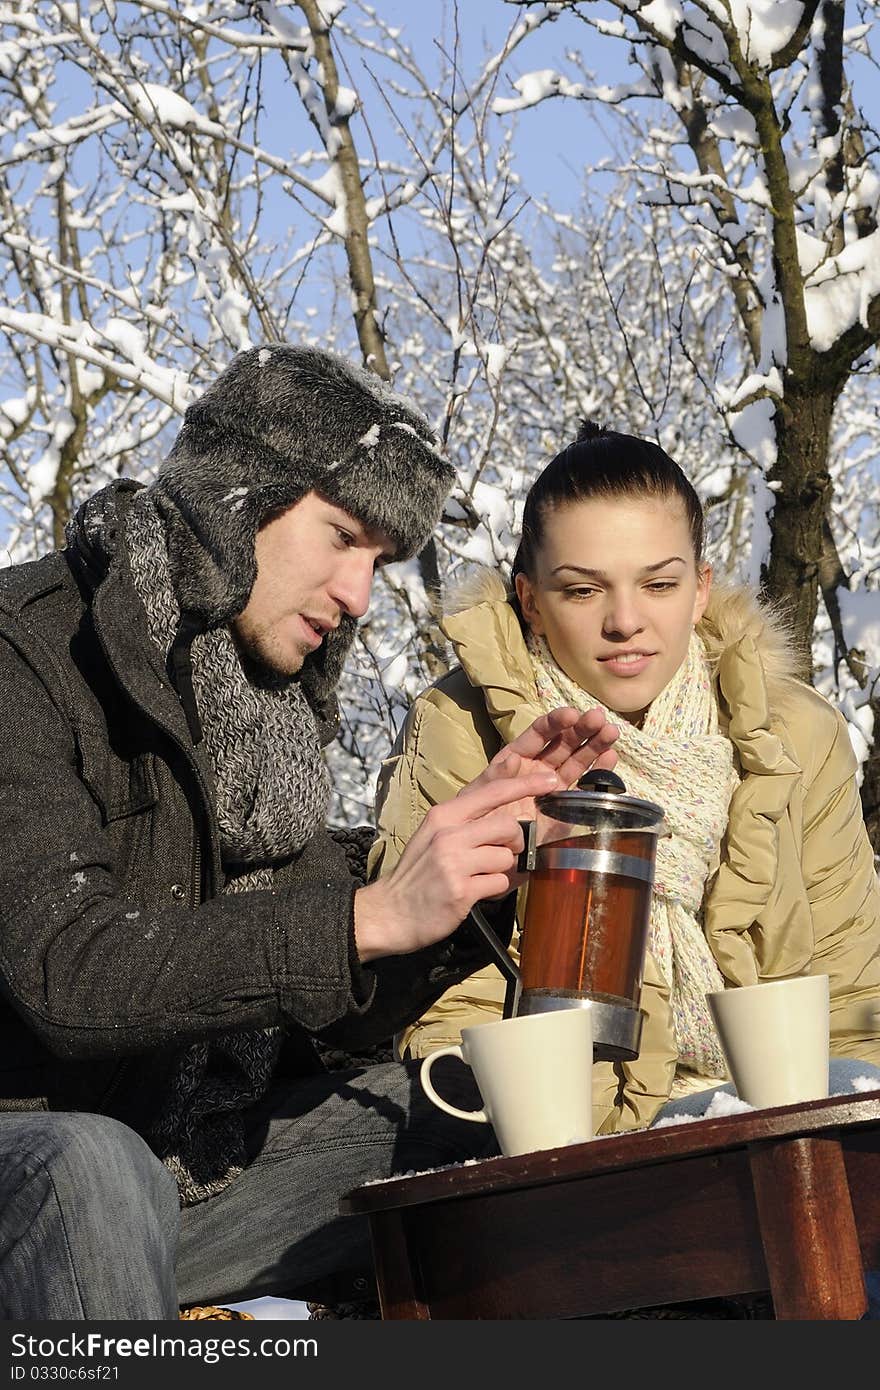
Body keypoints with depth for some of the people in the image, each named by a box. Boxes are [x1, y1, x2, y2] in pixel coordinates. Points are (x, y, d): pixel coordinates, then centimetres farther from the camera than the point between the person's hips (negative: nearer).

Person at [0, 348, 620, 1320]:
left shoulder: (262, 702, 10)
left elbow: (334, 1017, 8)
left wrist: (483, 831, -4)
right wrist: (370, 916, -28)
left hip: (195, 1159, 7)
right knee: (91, 1168, -38)